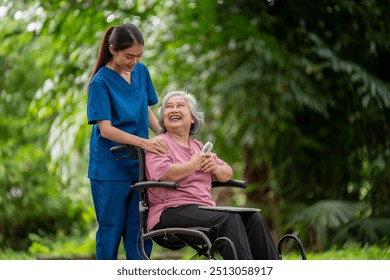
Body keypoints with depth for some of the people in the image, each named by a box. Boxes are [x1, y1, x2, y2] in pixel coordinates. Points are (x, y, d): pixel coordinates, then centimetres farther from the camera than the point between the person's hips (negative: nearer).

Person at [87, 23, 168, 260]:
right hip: (110, 167, -5)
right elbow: (105, 129, -18)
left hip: (139, 164, 5)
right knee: (111, 229, 2)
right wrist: (143, 142, -30)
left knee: (139, 229, 6)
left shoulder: (141, 71, 4)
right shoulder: (101, 81, -12)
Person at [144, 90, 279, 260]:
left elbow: (227, 174, 24)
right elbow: (160, 174, -20)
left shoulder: (198, 146, 25)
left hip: (204, 210, 8)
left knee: (252, 218, -14)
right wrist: (193, 165, -9)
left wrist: (215, 168, 1)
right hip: (171, 212, -7)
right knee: (230, 219, -29)